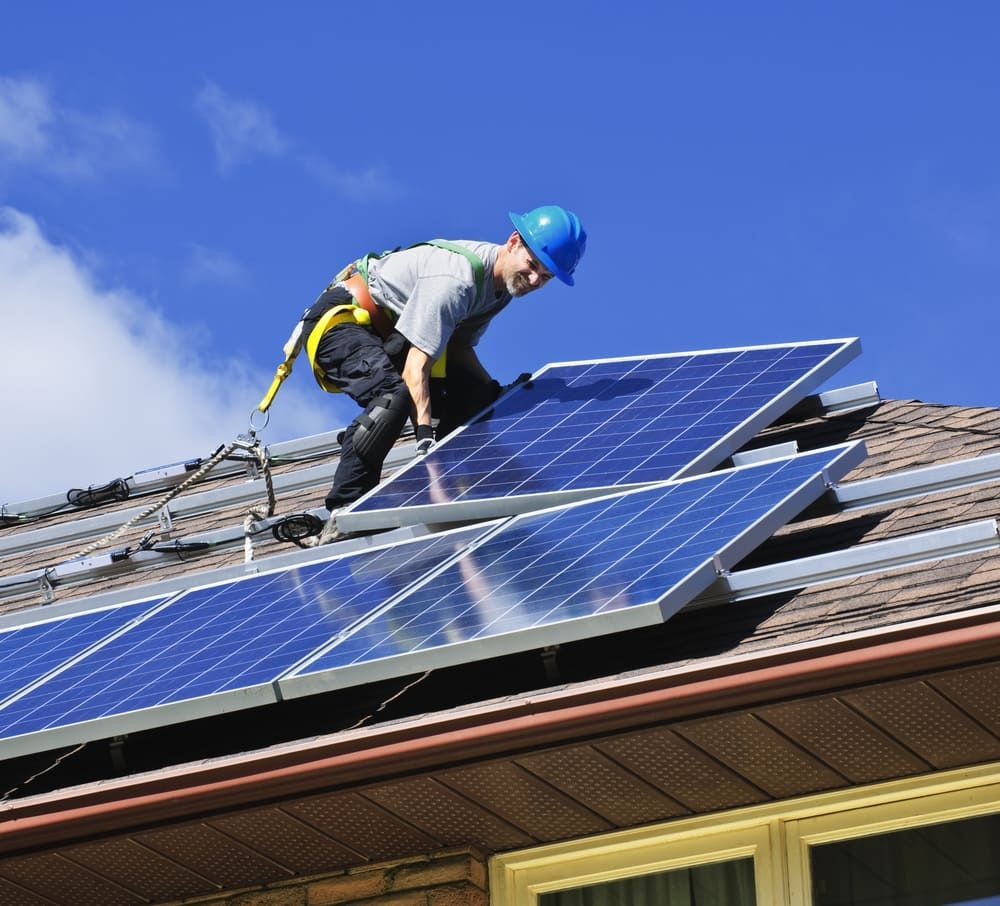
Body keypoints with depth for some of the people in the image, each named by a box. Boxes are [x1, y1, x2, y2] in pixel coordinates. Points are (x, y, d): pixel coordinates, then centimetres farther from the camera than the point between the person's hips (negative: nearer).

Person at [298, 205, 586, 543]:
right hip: (340, 322, -10)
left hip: (387, 331, 10)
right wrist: (425, 437, -41)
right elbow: (416, 366, -34)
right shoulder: (455, 279, -30)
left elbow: (459, 346, 9)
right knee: (394, 395, -34)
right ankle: (341, 516, -32)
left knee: (475, 394, 3)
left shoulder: (502, 282, 0)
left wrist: (496, 393, -6)